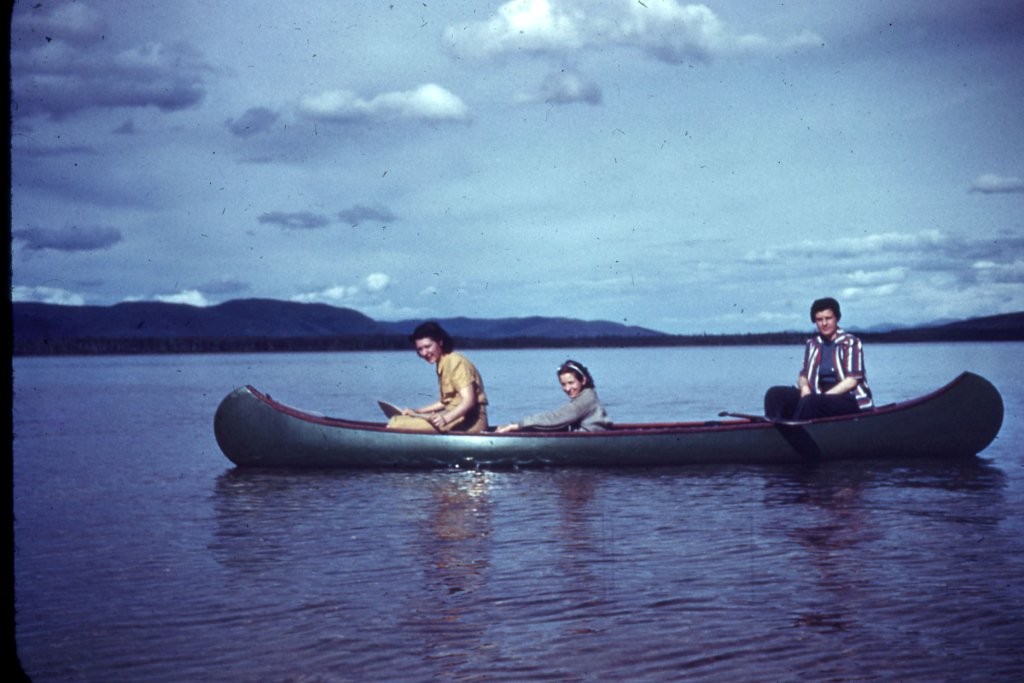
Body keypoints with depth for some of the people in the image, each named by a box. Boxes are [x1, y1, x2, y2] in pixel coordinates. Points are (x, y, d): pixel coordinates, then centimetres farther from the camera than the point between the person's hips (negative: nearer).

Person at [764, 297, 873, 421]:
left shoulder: (851, 343, -1)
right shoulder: (812, 345, 14)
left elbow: (852, 380, -10)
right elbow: (803, 375, 14)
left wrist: (824, 396, -20)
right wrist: (804, 387, -12)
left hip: (849, 399, -6)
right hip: (818, 395, 6)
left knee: (810, 402, -37)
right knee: (774, 394, -14)